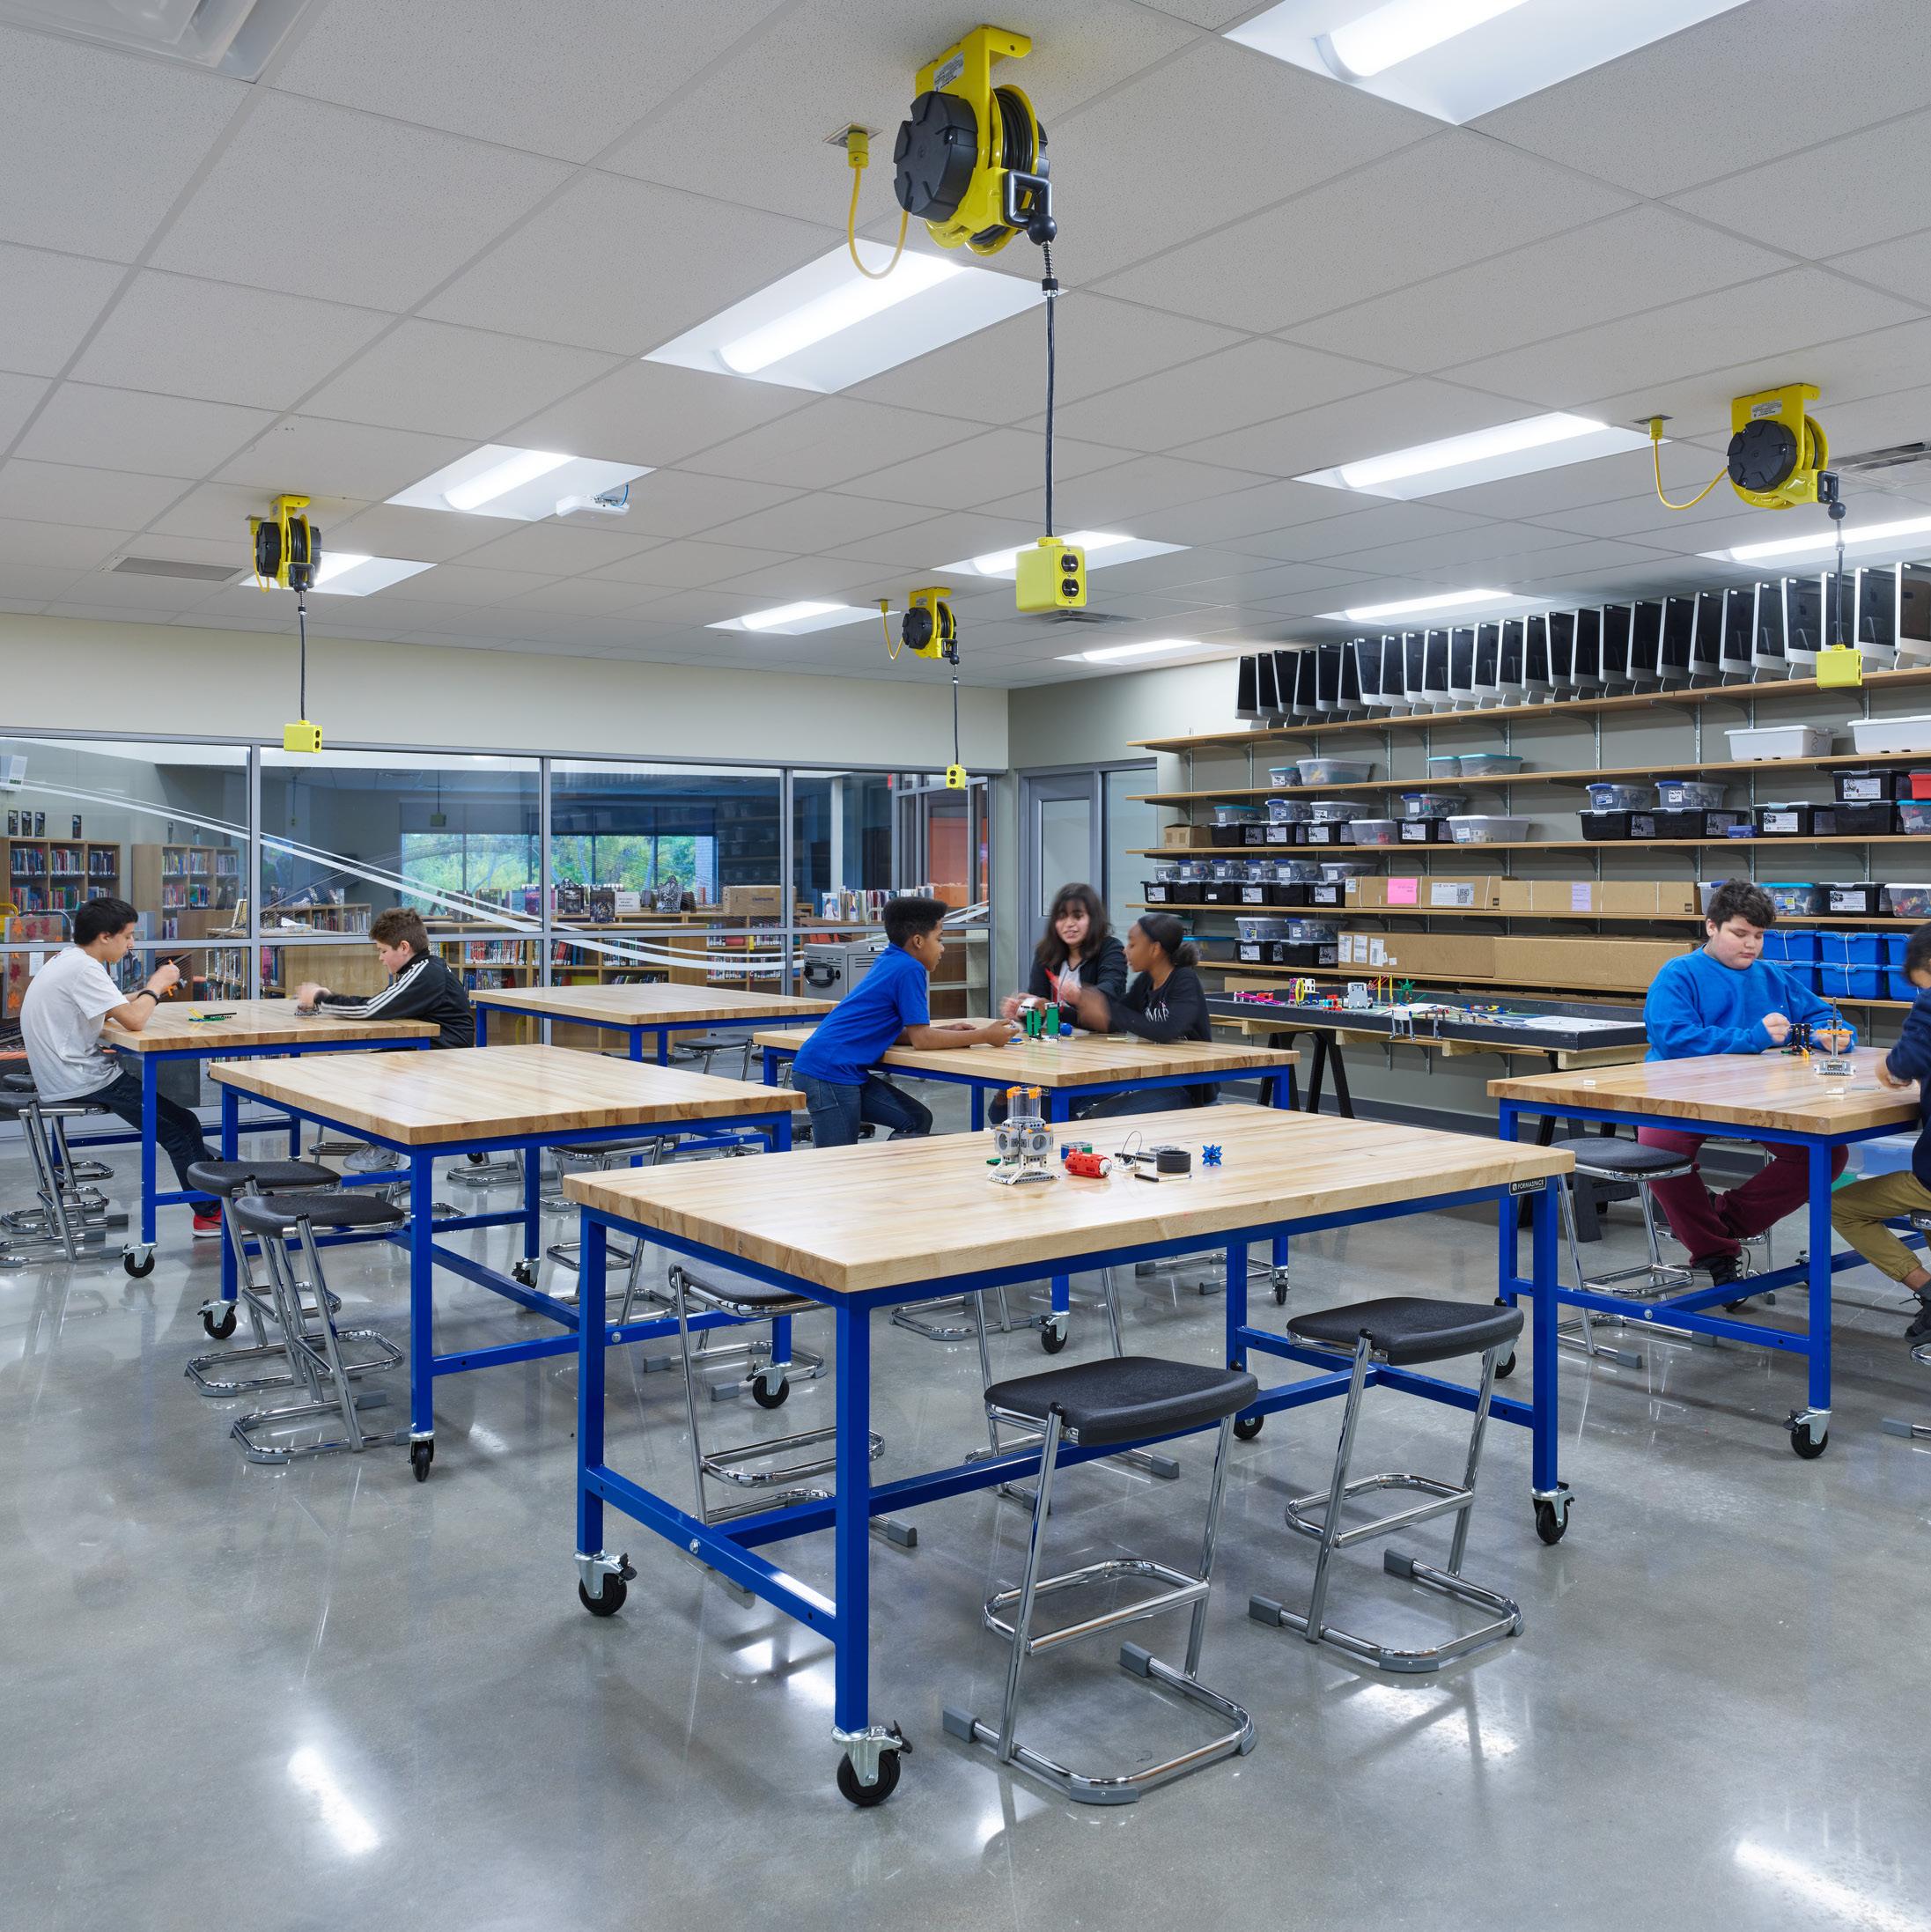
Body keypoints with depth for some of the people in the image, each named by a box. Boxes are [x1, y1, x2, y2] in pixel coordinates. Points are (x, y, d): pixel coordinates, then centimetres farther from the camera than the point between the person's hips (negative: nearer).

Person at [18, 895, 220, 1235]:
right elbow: (134, 1020, -26)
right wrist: (155, 987, -8)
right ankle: (209, 1213, 6)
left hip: (65, 1072, 10)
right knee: (180, 1127, -3)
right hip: (81, 1081, -10)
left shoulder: (67, 959, 11)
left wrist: (149, 990, 5)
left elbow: (109, 1009, 19)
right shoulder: (84, 970, -20)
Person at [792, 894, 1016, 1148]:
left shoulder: (890, 962, 16)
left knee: (917, 1120, 11)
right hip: (829, 1071, -10)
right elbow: (921, 1039, -12)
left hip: (847, 1070, 10)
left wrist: (946, 1031, 11)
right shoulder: (909, 969, -12)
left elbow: (893, 1033, 20)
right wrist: (984, 1036, -5)